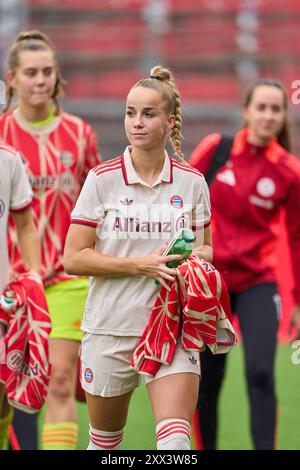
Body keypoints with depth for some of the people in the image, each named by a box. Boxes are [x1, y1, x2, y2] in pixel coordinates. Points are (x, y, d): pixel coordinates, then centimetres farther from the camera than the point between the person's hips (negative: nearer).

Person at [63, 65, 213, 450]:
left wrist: (200, 257, -7)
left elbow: (205, 247, 18)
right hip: (110, 328, 0)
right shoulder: (102, 179, -4)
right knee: (104, 441, 12)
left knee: (175, 438, -17)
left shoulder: (192, 182, 3)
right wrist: (142, 264, -17)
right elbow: (73, 258, -7)